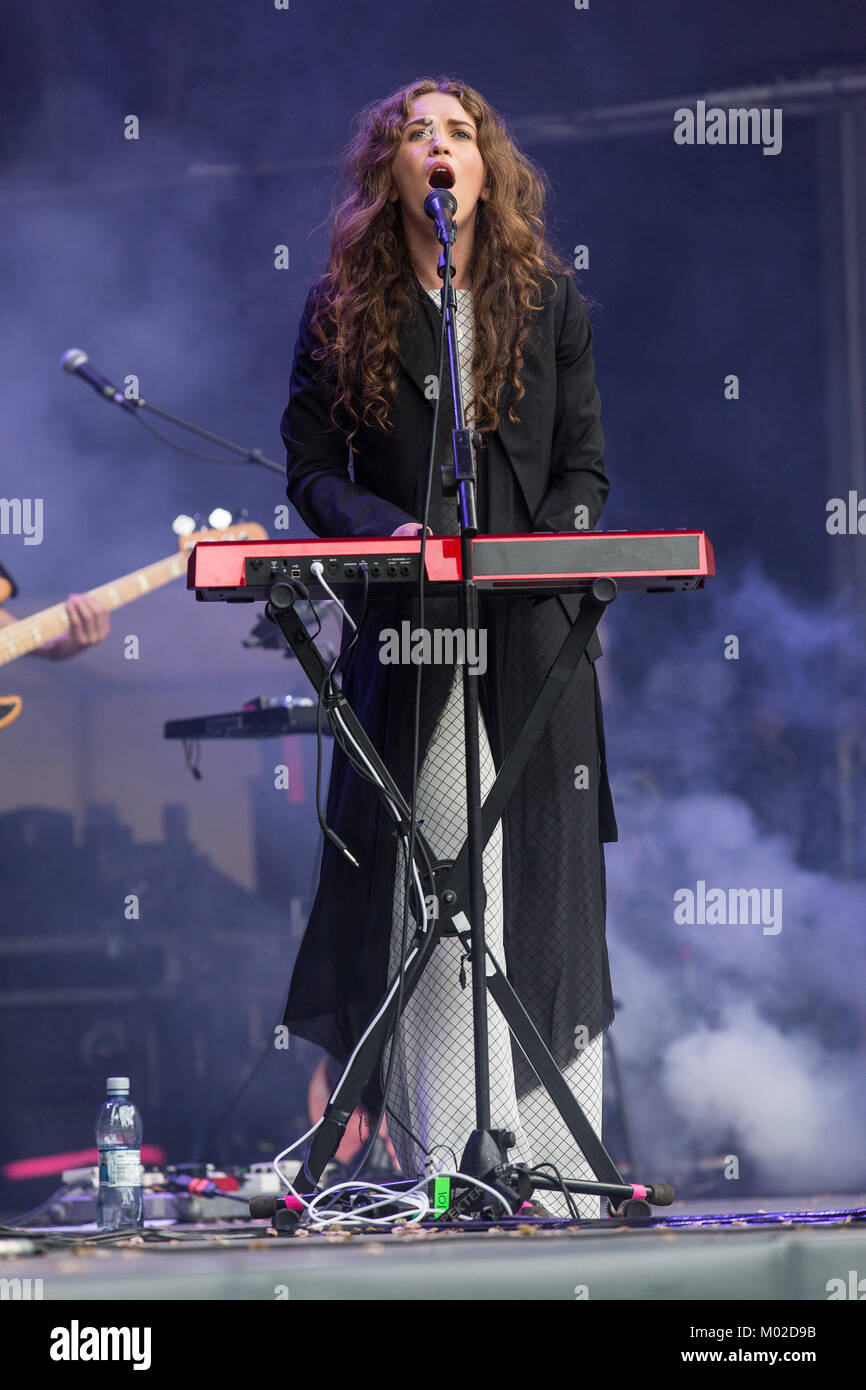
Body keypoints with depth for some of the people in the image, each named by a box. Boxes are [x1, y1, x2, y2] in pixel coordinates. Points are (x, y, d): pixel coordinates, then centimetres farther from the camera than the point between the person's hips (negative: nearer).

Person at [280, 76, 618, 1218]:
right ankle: (445, 1168, -5)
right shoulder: (341, 312, 8)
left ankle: (556, 1171, 1)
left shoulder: (550, 300, 12)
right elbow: (310, 469, 6)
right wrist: (390, 530, -13)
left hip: (538, 635, 1)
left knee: (547, 899, -2)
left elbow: (584, 467, 10)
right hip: (407, 637, -1)